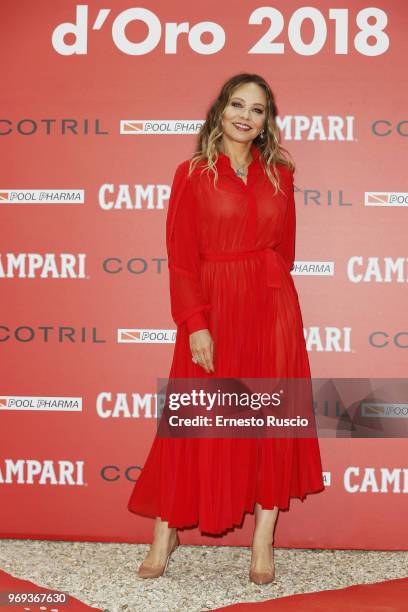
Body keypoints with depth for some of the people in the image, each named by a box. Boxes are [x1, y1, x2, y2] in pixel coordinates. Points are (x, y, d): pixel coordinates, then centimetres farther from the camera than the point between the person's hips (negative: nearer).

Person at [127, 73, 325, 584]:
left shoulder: (279, 174, 9)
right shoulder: (192, 174, -1)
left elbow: (284, 248, 12)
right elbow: (181, 258, -6)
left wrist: (271, 296, 8)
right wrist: (195, 325, -13)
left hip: (272, 307, 3)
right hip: (213, 309, -3)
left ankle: (263, 537, 18)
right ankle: (167, 529, 20)